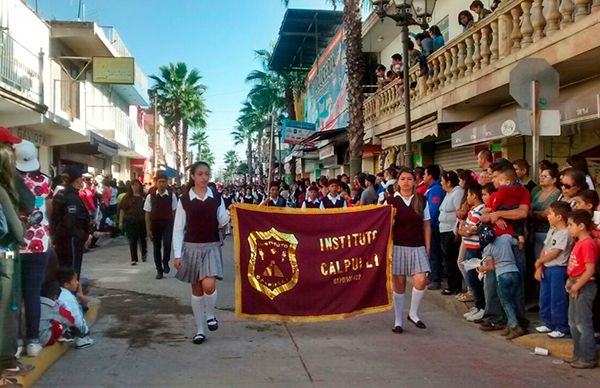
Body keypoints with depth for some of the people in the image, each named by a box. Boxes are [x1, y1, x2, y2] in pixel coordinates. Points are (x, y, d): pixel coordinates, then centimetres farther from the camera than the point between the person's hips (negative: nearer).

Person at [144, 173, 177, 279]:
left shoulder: (172, 195, -4)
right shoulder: (150, 196, -4)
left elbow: (174, 212, 0)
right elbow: (147, 213, -2)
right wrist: (148, 229, -4)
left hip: (168, 224, -1)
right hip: (155, 225, 1)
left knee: (167, 244, -19)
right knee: (156, 247, 10)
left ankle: (165, 263, 10)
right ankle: (159, 270, 25)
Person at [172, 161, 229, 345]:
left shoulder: (216, 197, 2)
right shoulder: (184, 199, -2)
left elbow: (220, 223, 5)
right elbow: (178, 228, -1)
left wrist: (229, 214, -16)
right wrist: (177, 254, -6)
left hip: (212, 246, 0)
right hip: (192, 247, 0)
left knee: (209, 285, -18)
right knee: (196, 288, 7)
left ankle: (210, 314, 13)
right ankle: (200, 329, 19)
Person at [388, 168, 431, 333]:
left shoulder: (422, 201, 6)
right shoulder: (391, 201, 1)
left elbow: (426, 225, 9)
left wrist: (427, 247, 5)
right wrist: (389, 217, -17)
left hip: (417, 247, 1)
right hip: (397, 246, -1)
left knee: (421, 280, -12)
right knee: (398, 284, 3)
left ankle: (413, 313, 13)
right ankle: (398, 321, 16)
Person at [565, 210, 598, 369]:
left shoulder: (587, 244, -19)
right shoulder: (579, 243, 11)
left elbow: (590, 270, -23)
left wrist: (576, 286, -19)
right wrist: (571, 283, 10)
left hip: (584, 287, -10)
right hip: (576, 287, 10)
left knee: (583, 324, -2)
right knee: (573, 323, 18)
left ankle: (588, 359, 8)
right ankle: (578, 355, 29)